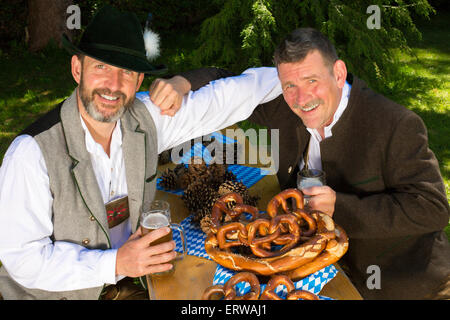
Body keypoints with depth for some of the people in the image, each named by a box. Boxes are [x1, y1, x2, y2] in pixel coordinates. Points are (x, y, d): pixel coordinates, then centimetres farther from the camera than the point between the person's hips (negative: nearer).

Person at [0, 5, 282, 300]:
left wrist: (287, 75, 8)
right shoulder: (32, 151, -23)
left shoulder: (144, 118, -10)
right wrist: (115, 263, -29)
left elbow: (221, 100, 1)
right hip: (56, 292, -2)